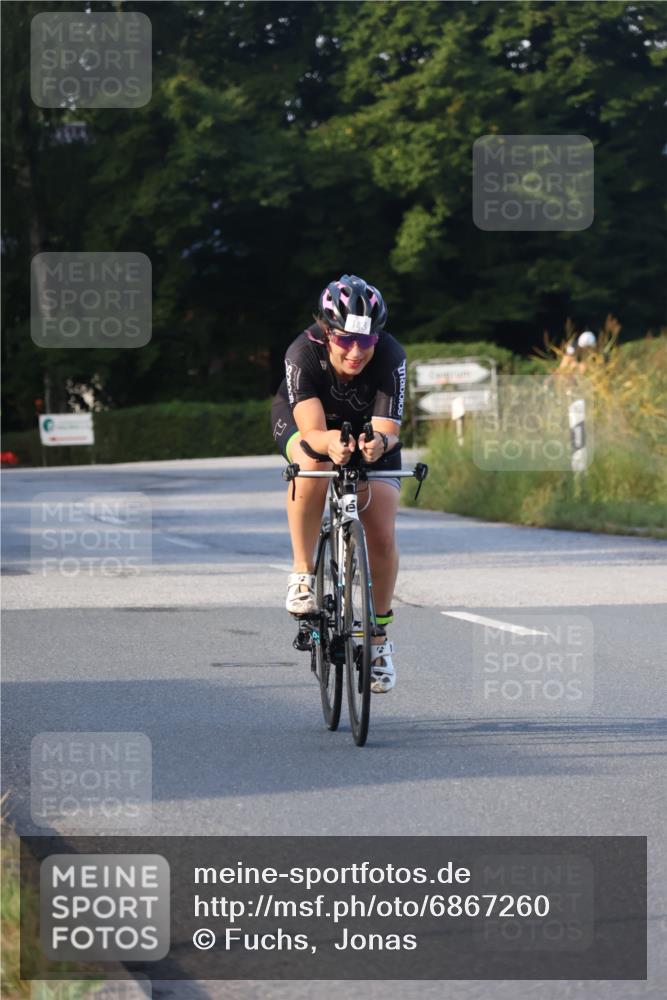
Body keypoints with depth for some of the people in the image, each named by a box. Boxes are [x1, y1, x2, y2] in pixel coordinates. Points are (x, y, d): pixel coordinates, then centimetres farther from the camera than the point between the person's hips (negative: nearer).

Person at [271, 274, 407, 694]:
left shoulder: (390, 356, -35)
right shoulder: (303, 353, -37)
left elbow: (388, 428, -41)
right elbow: (312, 432, -44)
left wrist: (378, 443, -64)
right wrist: (329, 442, -67)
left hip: (370, 432, 1)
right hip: (304, 422, -1)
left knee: (382, 539, -11)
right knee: (313, 463, -38)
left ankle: (380, 634, 13)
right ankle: (303, 573, -20)